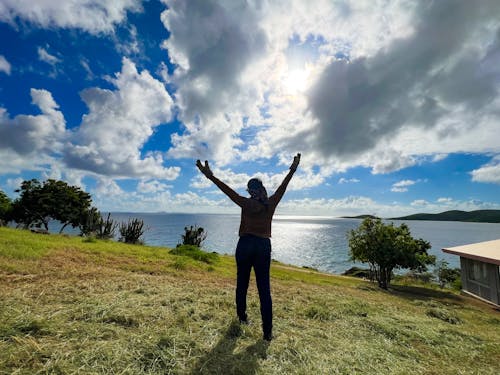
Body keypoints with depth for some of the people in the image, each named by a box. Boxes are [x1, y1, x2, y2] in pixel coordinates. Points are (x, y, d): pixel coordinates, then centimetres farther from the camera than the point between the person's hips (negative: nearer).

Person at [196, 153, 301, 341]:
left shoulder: (246, 203, -6)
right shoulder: (271, 203, -2)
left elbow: (228, 191, -10)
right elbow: (283, 187, 8)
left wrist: (211, 176, -8)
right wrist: (293, 170, 19)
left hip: (245, 245, -1)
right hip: (264, 247, 1)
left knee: (242, 283, 18)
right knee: (264, 289, 5)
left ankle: (242, 316, 36)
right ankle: (267, 331, 9)